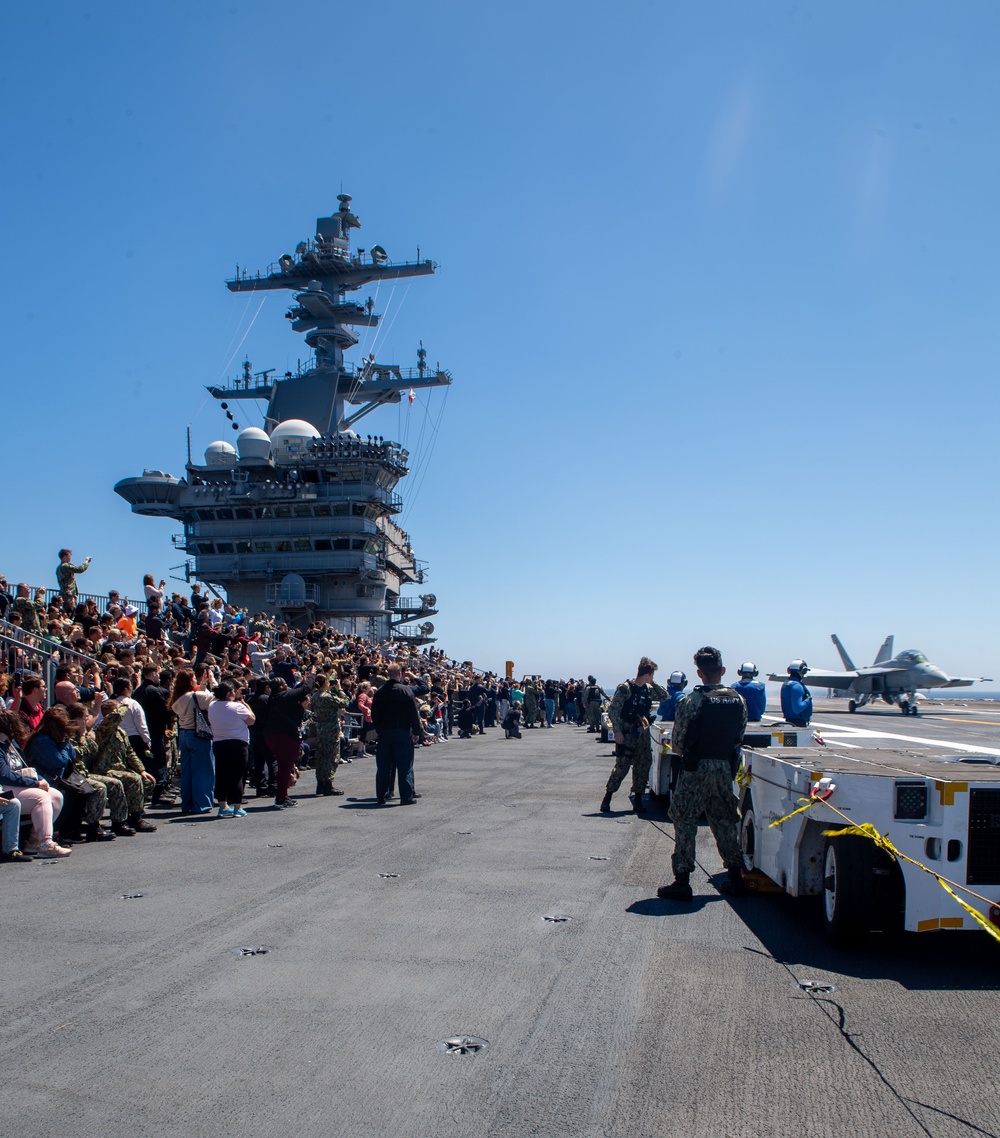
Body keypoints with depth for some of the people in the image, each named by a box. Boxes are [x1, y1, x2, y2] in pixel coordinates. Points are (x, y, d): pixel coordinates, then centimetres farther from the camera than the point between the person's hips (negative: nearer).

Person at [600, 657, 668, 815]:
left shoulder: (648, 689, 9)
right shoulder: (625, 688, -11)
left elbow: (665, 696, 18)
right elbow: (613, 710, -13)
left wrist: (653, 683, 5)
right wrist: (617, 731, -19)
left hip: (642, 734, 7)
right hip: (626, 735, -7)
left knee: (643, 766, 6)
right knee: (622, 767, -8)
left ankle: (637, 800, 15)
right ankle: (607, 798, 4)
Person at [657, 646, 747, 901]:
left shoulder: (691, 701, -14)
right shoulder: (738, 701, 1)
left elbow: (677, 740, -10)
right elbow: (739, 737, 7)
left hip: (696, 769, -5)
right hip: (725, 768, 5)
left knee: (685, 822, 2)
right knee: (725, 822, 16)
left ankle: (682, 882, 1)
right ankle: (735, 878, 21)